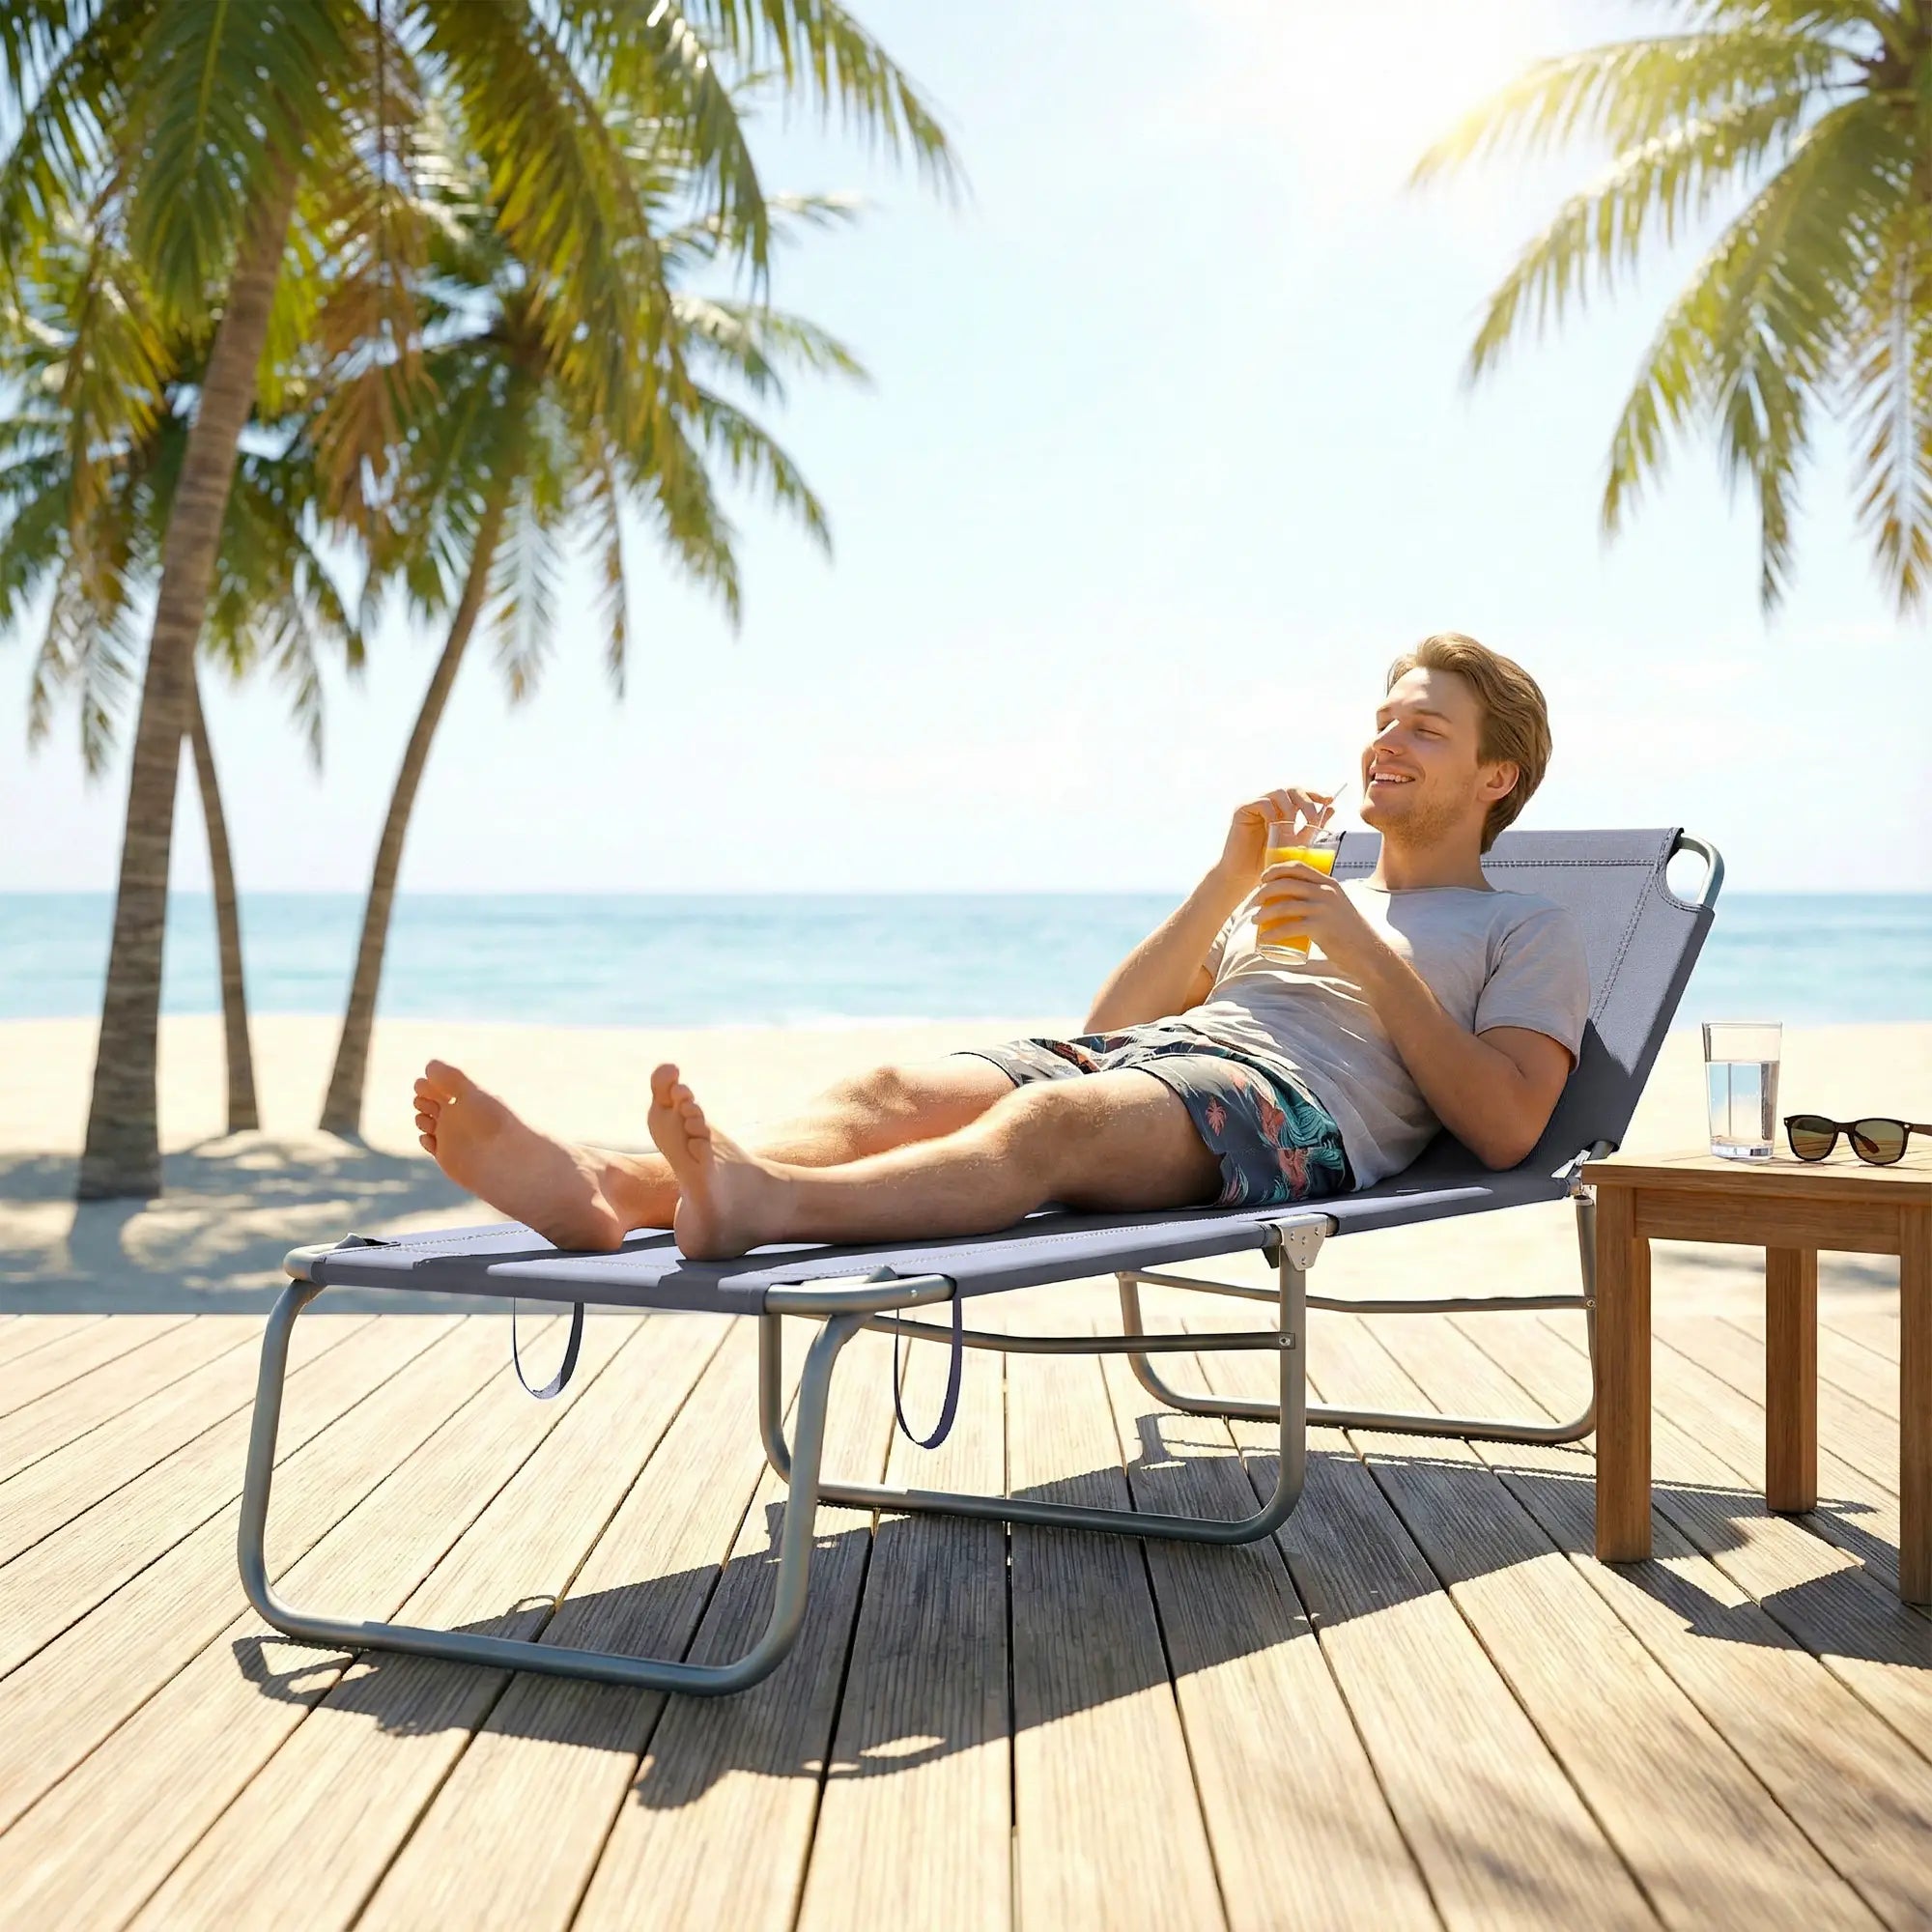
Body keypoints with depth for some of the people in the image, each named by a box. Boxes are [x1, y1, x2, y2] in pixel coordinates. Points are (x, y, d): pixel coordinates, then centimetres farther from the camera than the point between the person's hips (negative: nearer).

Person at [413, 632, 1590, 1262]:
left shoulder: (1530, 932, 23)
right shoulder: (1303, 899, 38)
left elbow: (1505, 1128, 1)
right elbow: (1111, 1025, 24)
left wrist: (1370, 952, -1)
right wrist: (1228, 882, 14)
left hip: (1294, 1109, -6)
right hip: (1139, 1058, 6)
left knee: (1055, 1118, -39)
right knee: (896, 1091, -24)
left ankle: (760, 1205, -64)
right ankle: (607, 1189, -48)